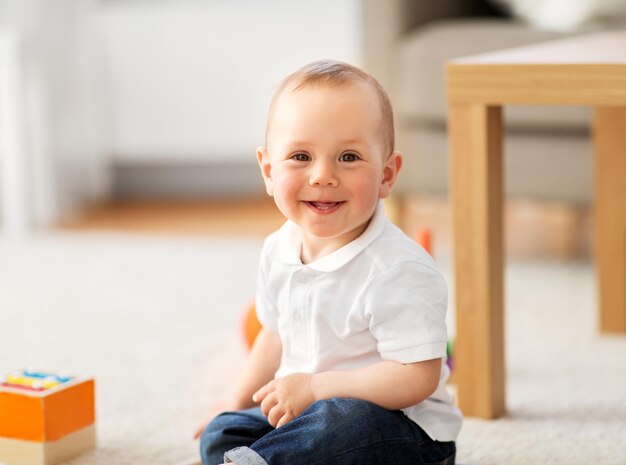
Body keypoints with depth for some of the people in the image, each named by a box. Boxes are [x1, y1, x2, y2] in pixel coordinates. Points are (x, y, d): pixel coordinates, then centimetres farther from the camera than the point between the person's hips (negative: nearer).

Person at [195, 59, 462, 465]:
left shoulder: (397, 272, -23)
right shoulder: (279, 251, 0)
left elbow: (418, 376, -26)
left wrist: (315, 387, -26)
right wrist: (238, 403, 18)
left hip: (404, 428, -7)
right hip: (306, 413, 8)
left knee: (344, 420, -36)